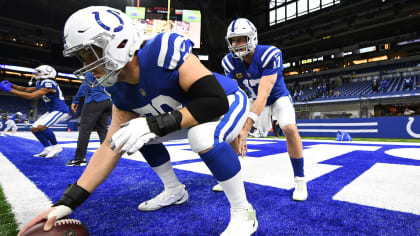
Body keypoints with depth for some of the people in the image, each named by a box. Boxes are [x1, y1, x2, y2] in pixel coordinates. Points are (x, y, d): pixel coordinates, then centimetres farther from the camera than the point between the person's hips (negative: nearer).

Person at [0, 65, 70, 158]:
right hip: (52, 111, 11)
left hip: (60, 110, -10)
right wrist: (11, 85, 5)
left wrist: (10, 90, -20)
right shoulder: (41, 84, 13)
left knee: (41, 126, -26)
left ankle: (56, 147, -8)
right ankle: (48, 149, 14)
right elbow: (26, 89, 21)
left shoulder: (49, 83, -19)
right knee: (34, 128, 7)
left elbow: (31, 96, -24)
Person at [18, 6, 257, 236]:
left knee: (203, 136, -38)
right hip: (194, 111, 7)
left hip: (228, 102, -6)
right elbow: (112, 147, -8)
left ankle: (244, 213, -13)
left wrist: (155, 125, -40)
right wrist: (67, 202, -10)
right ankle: (175, 191, 23)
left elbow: (216, 102, -37)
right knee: (140, 134, 7)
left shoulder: (165, 49, -32)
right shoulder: (120, 90, -8)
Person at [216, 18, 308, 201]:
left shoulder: (269, 55, -32)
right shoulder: (230, 62, -17)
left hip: (278, 96, -4)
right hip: (255, 99, 4)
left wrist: (246, 128, -51)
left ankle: (300, 180, -6)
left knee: (290, 129, -27)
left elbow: (263, 95, -41)